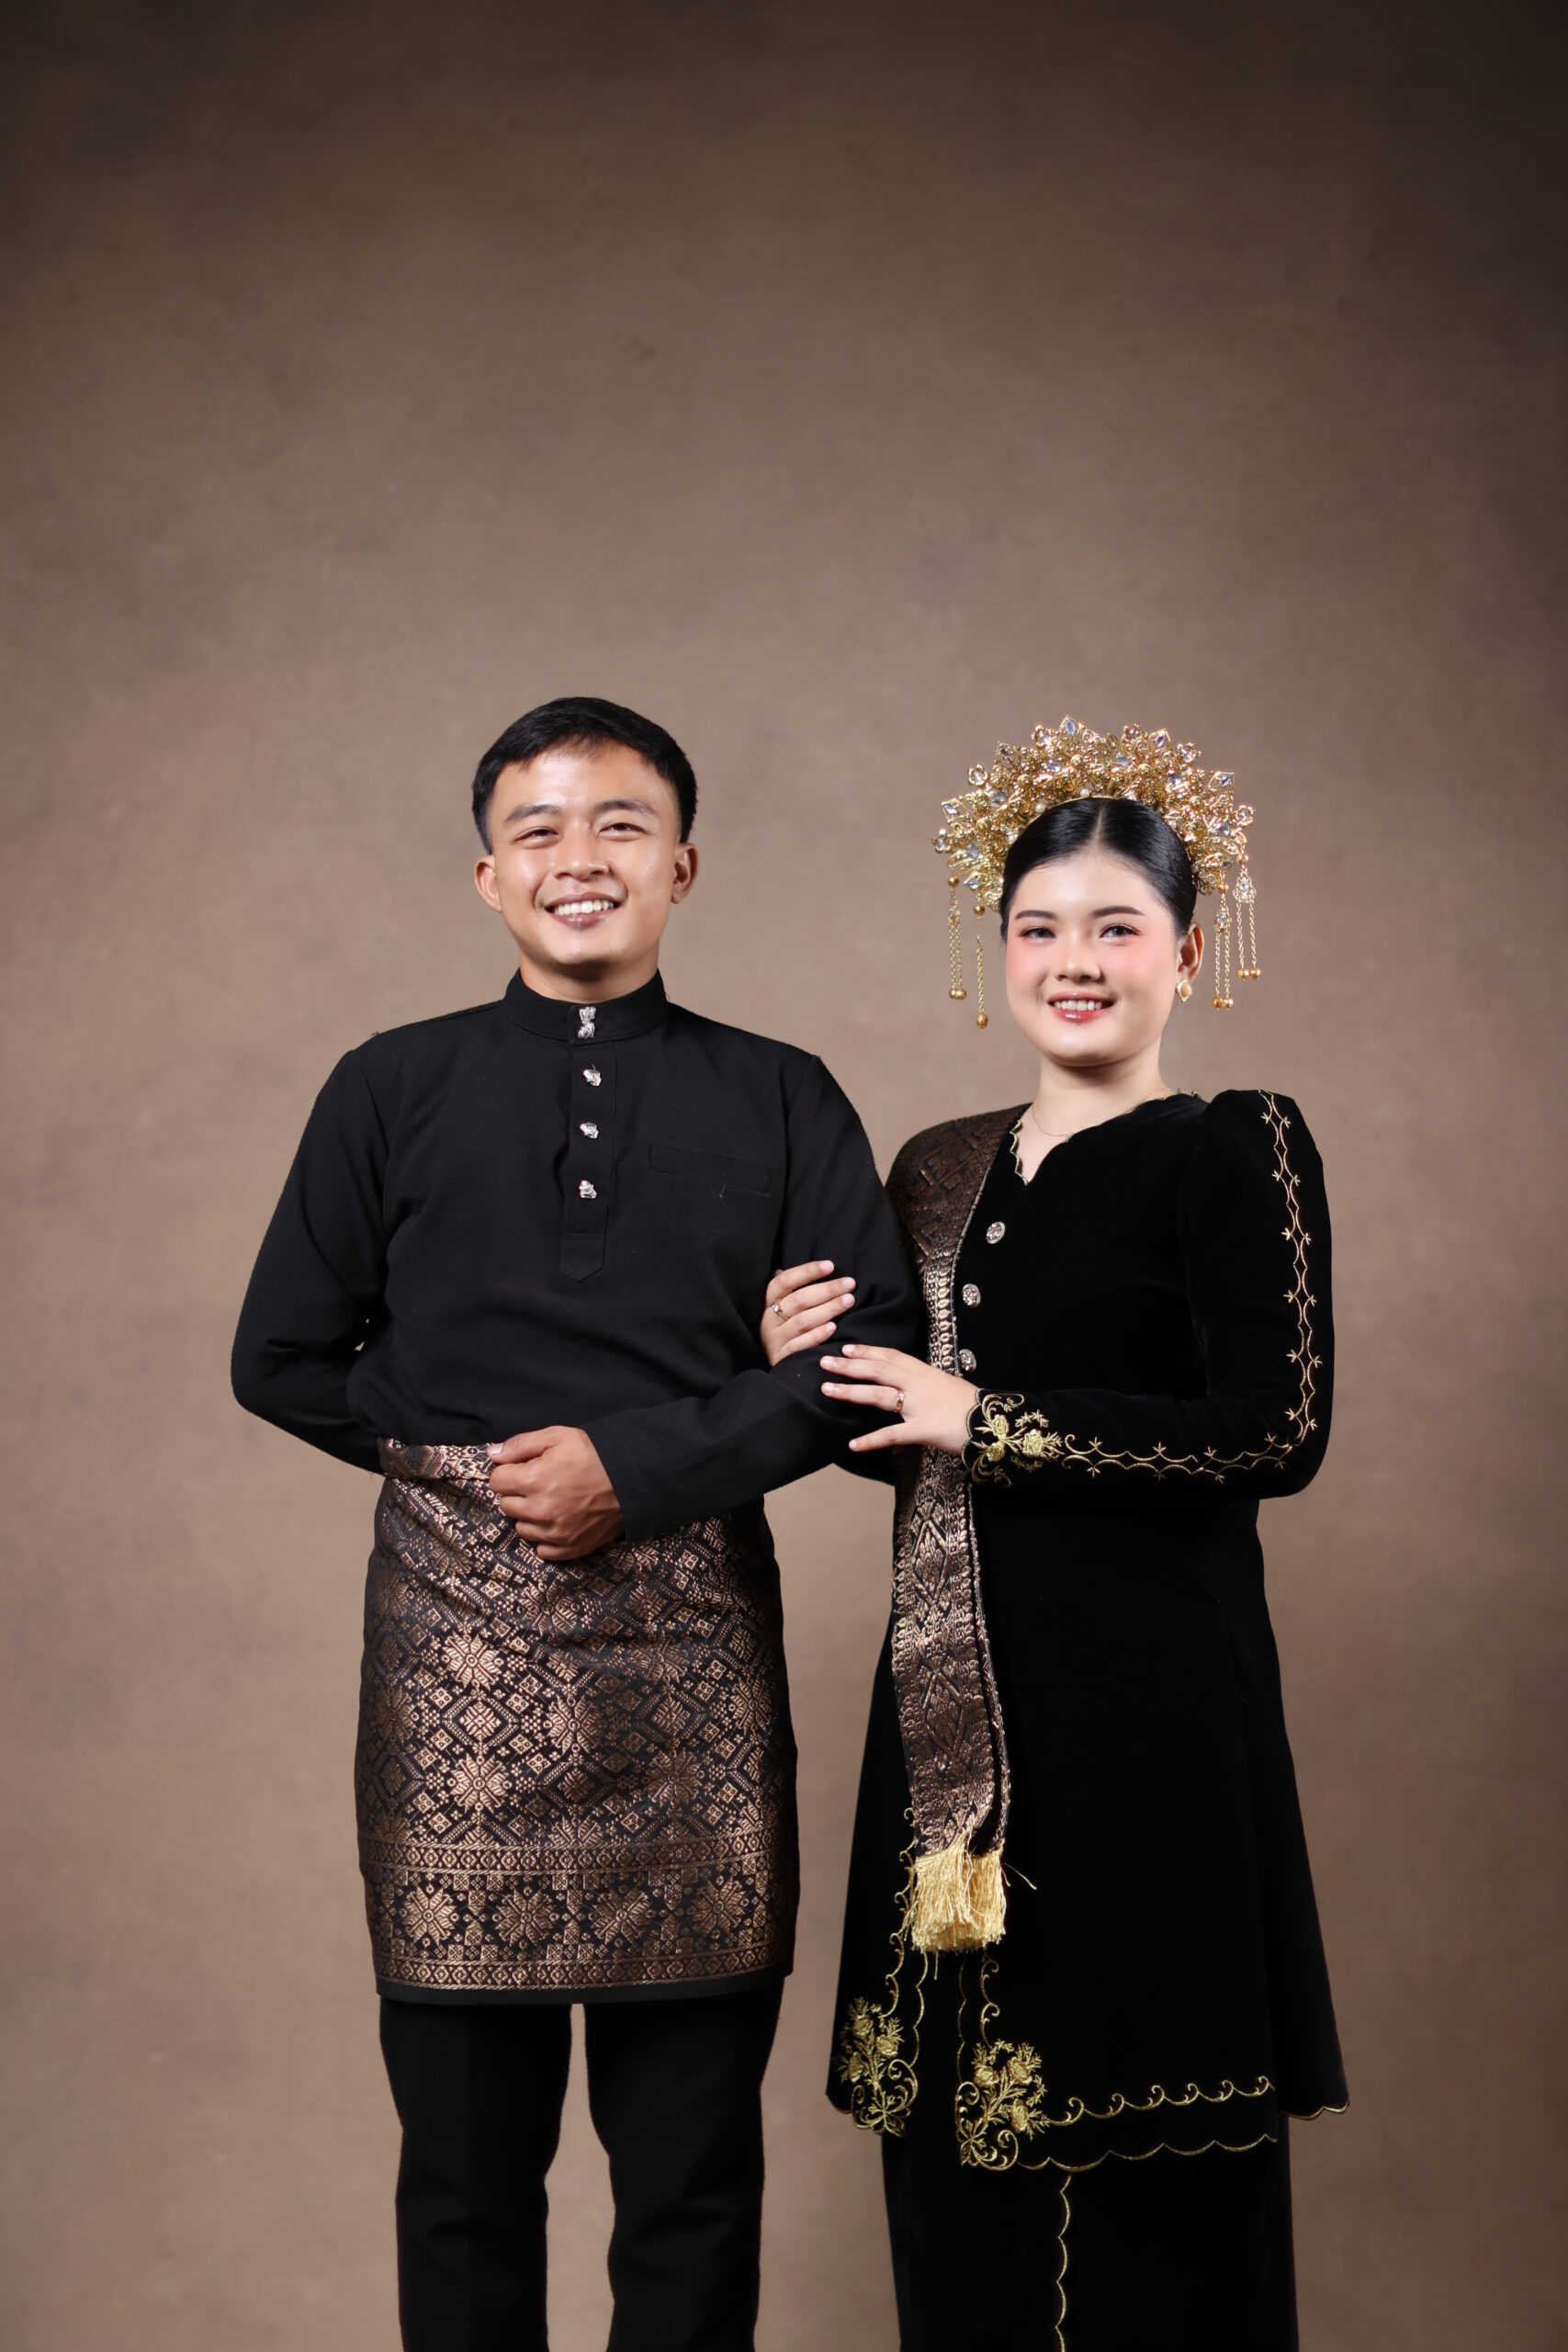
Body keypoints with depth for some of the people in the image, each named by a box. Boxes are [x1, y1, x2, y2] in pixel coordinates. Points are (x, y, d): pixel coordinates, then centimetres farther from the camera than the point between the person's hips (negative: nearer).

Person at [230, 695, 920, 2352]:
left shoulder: (780, 1103, 8)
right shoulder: (391, 1093, 9)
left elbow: (872, 1348, 0)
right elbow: (283, 1360, 10)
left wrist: (638, 1465, -9)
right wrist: (472, 1459, -2)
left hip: (696, 1654, 0)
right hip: (456, 1651, 0)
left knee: (693, 2159, 9)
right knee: (466, 2148, 8)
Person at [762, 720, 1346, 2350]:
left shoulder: (1238, 1153, -6)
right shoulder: (938, 1174, 12)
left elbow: (1277, 1430, -16)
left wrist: (983, 1421, -14)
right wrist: (811, 1370, -3)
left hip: (1147, 1707, -6)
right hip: (955, 1710, 6)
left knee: (1137, 2167, 2)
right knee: (955, 2152, 12)